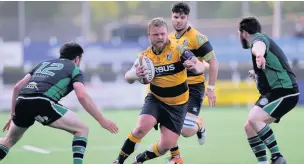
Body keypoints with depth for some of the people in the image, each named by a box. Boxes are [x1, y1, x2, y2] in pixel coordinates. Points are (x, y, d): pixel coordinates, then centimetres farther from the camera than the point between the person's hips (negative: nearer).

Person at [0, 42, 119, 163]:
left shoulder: (43, 64, 33)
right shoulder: (73, 69, 17)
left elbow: (17, 87, 26)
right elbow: (82, 96, -2)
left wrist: (13, 115, 35)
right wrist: (101, 120, 1)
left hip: (22, 102, 6)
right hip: (42, 102, -6)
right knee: (82, 130, 8)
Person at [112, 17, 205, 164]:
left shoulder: (177, 50, -15)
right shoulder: (145, 56, -7)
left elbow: (200, 67, -26)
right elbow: (128, 77, -15)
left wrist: (194, 66, -51)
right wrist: (135, 74, -40)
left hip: (177, 105, 0)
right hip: (155, 99, 0)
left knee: (166, 145, -7)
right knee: (142, 127, -27)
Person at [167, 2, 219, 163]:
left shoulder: (196, 38, -11)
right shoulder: (169, 39, 9)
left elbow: (213, 62, -10)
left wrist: (211, 88, -13)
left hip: (193, 88, -6)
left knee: (186, 130, -16)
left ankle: (199, 125, 21)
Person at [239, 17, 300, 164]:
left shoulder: (259, 39, -9)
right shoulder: (262, 40, 23)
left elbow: (258, 46, -40)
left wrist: (259, 55, -62)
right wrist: (257, 75, 42)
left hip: (283, 92, -11)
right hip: (276, 91, 11)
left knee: (253, 119, -27)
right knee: (249, 127, 6)